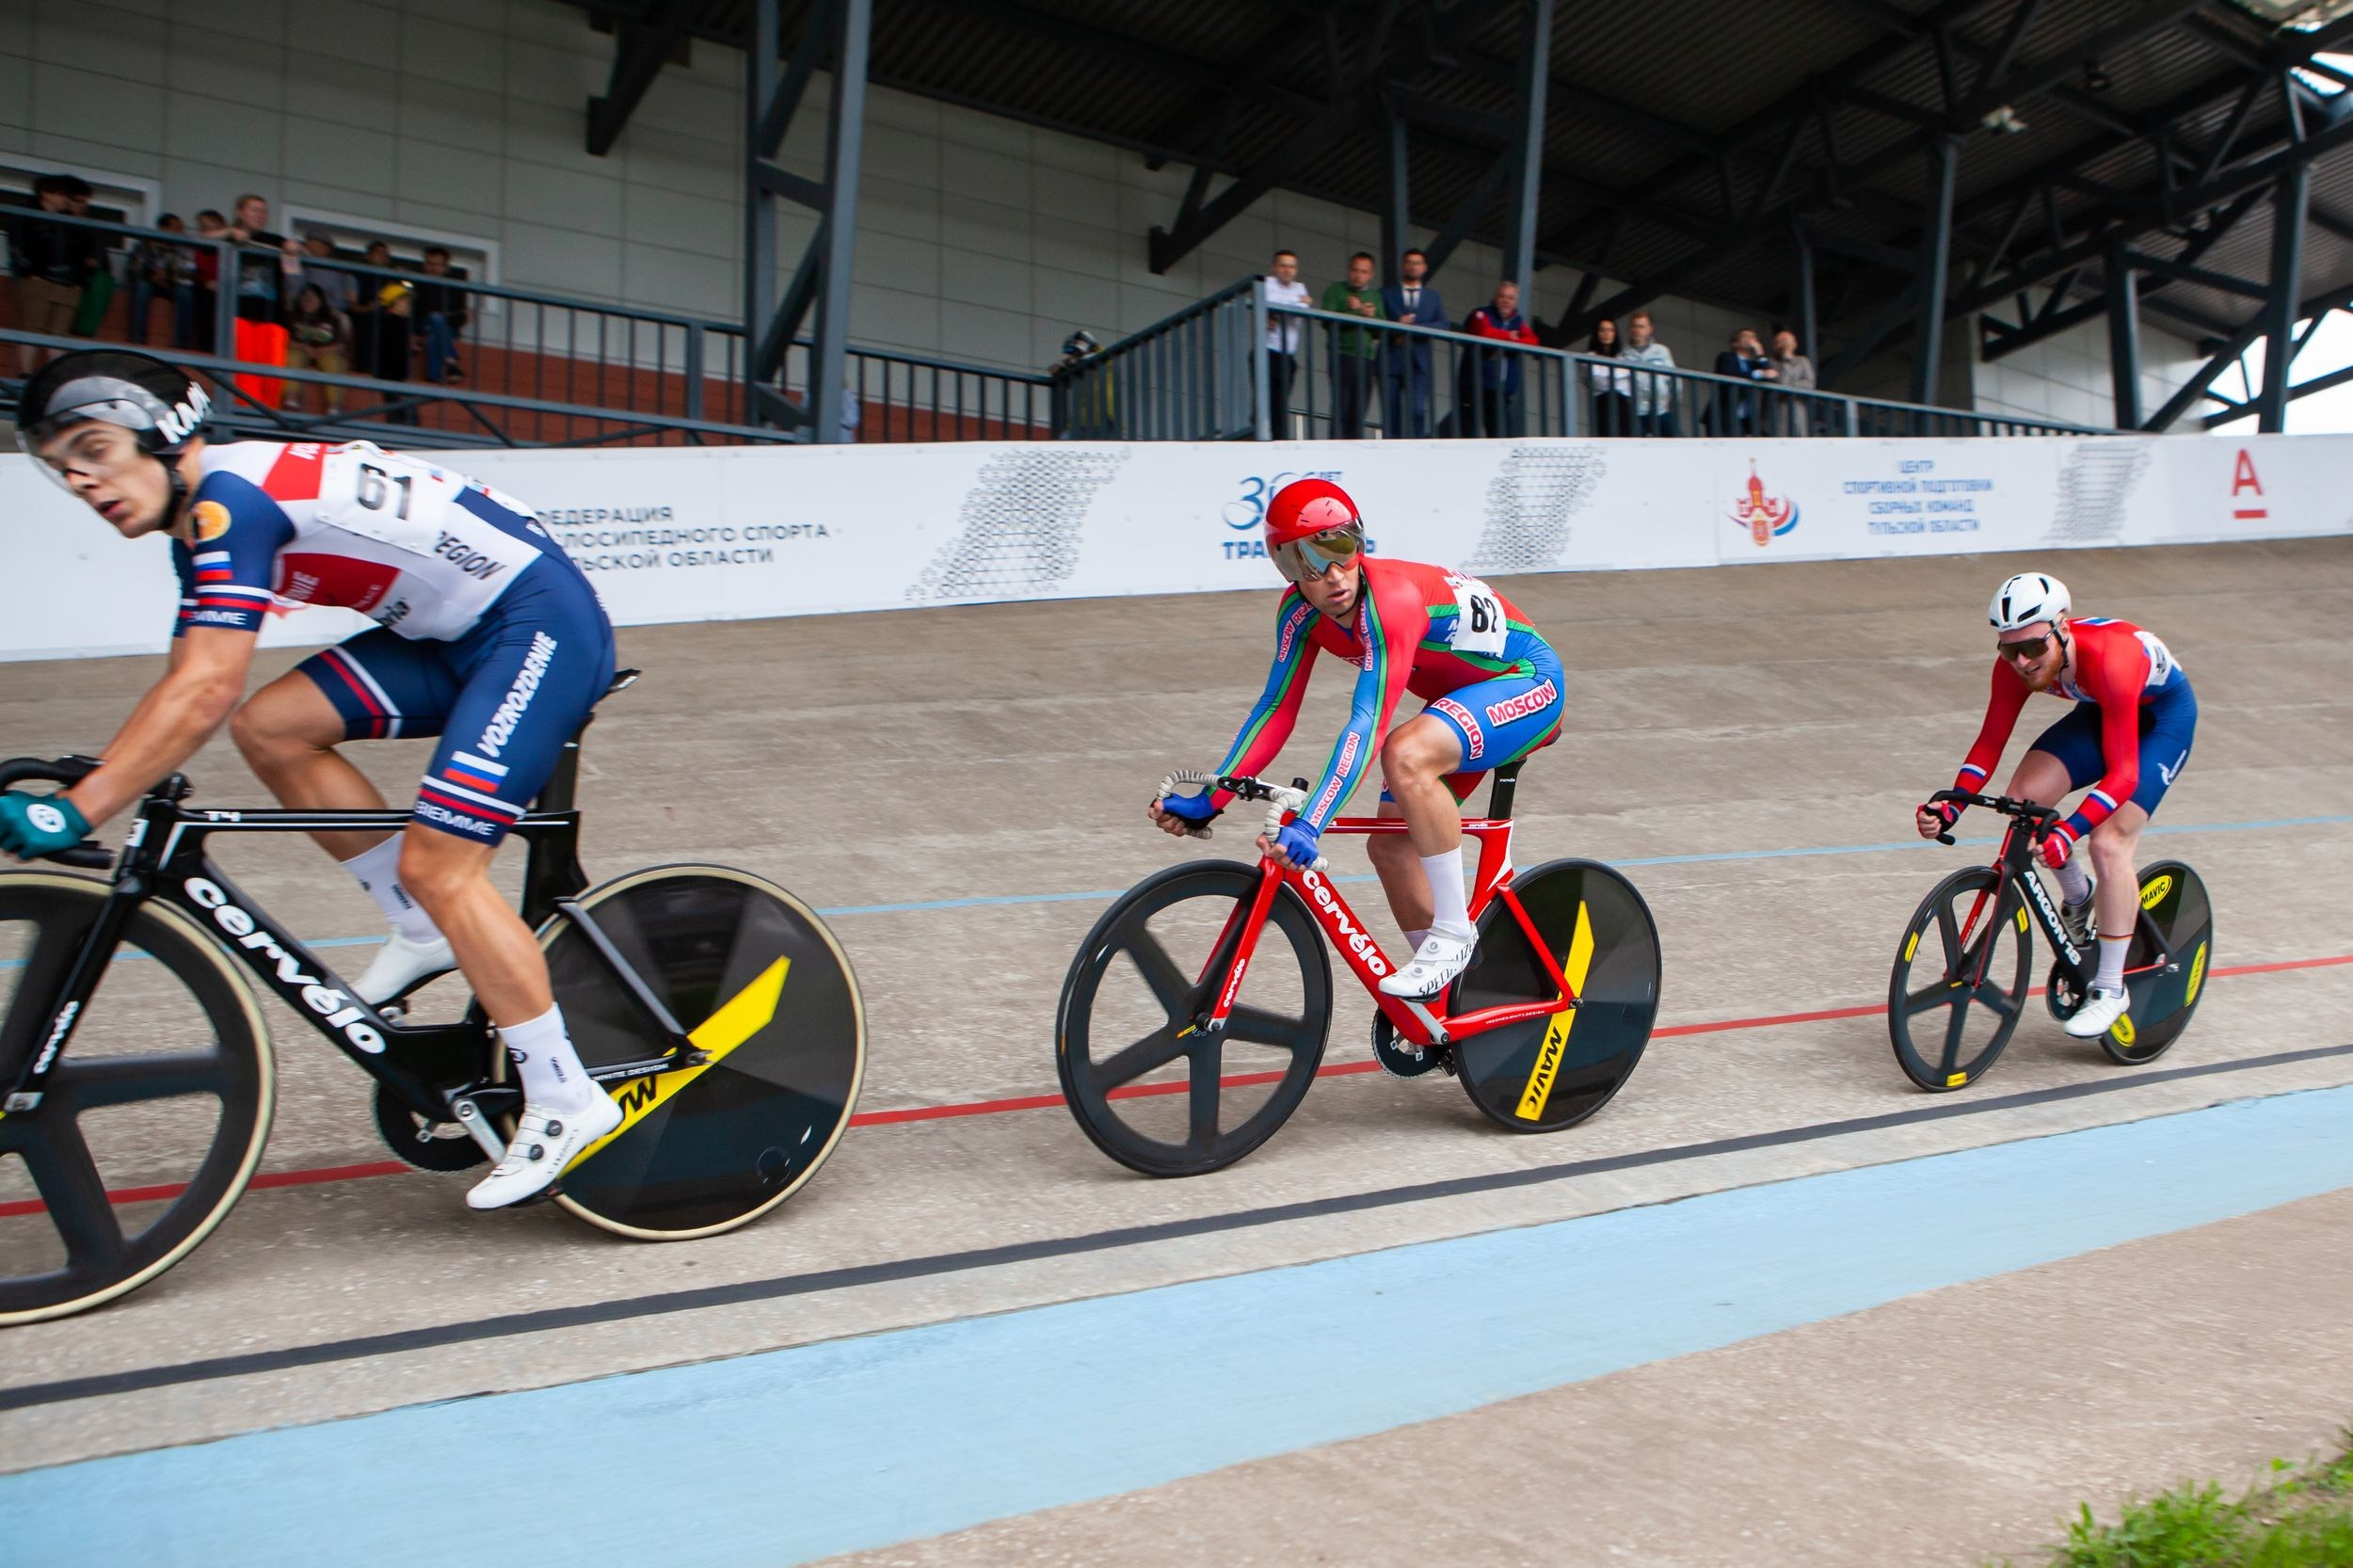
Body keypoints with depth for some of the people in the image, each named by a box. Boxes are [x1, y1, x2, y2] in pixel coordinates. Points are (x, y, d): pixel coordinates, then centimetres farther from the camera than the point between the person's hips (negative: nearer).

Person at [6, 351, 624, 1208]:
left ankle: (566, 1102, -5)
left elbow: (204, 694, -25)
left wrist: (74, 810, -25)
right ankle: (425, 931, 11)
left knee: (436, 864, -14)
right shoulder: (209, 517, 11)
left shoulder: (231, 498, -18)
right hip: (456, 633, 9)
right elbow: (181, 690, 14)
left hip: (543, 622, -9)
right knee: (273, 727, -1)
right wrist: (89, 779, 5)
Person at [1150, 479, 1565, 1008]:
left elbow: (1368, 725, -41)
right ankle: (1449, 993, 21)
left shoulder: (1391, 598, -33)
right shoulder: (1300, 611, -10)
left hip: (1529, 684, -8)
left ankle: (1453, 934, -20)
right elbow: (1276, 710, -7)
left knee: (1406, 756, -35)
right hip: (1463, 695, 8)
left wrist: (1310, 823, -49)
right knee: (1390, 844, 2)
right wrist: (1207, 800, -14)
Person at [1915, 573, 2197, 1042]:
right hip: (2101, 710, 6)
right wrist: (1950, 808, -34)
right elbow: (1990, 743, -18)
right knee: (2025, 796, -18)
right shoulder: (2016, 665, -25)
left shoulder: (2109, 661, -40)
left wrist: (2069, 833, -54)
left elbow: (2122, 774, -41)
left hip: (2164, 713, -6)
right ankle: (2078, 898, 11)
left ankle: (2111, 990, -5)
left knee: (2109, 842, -19)